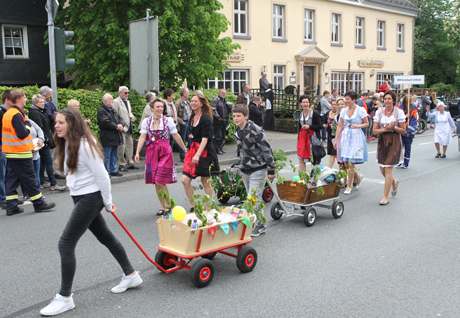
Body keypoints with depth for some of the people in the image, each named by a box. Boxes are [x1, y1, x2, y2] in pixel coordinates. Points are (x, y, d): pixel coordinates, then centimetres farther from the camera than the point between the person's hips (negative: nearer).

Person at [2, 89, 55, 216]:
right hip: (21, 153, -9)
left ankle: (11, 206, 11)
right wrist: (27, 123, -8)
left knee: (12, 179, 9)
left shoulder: (7, 114, 12)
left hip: (10, 153, 9)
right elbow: (22, 134, -24)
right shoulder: (17, 115, -17)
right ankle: (39, 204, 8)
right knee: (29, 179, -1)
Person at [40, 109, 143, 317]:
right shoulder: (67, 145, 8)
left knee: (66, 243, -8)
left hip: (90, 198, -10)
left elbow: (101, 175, -18)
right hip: (81, 198, 10)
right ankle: (131, 276, 32)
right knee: (105, 237, 18)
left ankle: (64, 298, 4)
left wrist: (108, 203, -10)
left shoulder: (84, 145, -21)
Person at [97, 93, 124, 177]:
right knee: (107, 156, -3)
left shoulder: (112, 110, 18)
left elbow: (119, 119, 16)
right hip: (107, 138, -9)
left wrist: (120, 124, -6)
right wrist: (116, 126, -17)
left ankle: (114, 170, 22)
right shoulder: (101, 111, -9)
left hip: (115, 137, 9)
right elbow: (105, 122, -21)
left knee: (114, 155, 14)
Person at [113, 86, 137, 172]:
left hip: (129, 127, 8)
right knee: (122, 146, -5)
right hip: (122, 128, -8)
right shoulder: (116, 102, -9)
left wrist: (131, 116, 5)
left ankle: (130, 162, 20)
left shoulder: (127, 101, 18)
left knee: (130, 145, 11)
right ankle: (121, 164, 2)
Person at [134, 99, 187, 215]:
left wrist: (185, 149, 6)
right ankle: (164, 206, 19)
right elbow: (142, 137, 1)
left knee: (160, 181, -10)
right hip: (152, 152, 3)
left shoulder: (168, 120, 1)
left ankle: (167, 204, 8)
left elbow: (176, 136, 5)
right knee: (155, 182, 7)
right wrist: (137, 152, -9)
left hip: (165, 151, -3)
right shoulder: (146, 121, 6)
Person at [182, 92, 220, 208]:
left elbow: (205, 139, -20)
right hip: (193, 149, 7)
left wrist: (198, 155, -28)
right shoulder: (192, 117, 10)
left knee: (205, 181, 5)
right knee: (185, 180, -4)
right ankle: (193, 206, 7)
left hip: (205, 151, -7)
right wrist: (191, 136, 8)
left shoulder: (206, 118, -12)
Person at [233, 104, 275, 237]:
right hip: (245, 170, 8)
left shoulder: (255, 130, -19)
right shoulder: (238, 131, 6)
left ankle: (258, 225, 5)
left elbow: (267, 150, -19)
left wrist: (271, 170, -18)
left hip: (258, 169, -8)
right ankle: (259, 224, 25)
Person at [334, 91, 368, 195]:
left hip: (356, 137, -5)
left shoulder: (361, 110, -5)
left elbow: (367, 123, 3)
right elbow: (340, 126, 9)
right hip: (345, 136, 5)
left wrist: (358, 125, -15)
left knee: (350, 163, -7)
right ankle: (358, 177, 32)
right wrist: (336, 139, 6)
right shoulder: (343, 110, 7)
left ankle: (349, 186, 7)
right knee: (345, 163, 6)